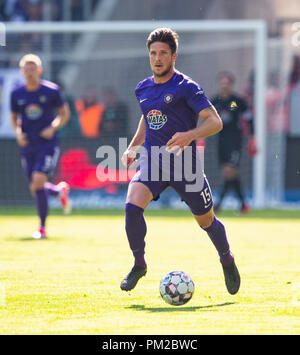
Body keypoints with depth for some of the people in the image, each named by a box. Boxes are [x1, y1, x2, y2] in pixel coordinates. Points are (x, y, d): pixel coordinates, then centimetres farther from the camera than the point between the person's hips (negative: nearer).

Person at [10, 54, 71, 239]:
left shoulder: (52, 90, -5)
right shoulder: (17, 94, 4)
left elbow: (65, 114, 4)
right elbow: (14, 117, 17)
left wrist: (53, 128, -14)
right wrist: (18, 132, -2)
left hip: (48, 143, -4)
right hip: (28, 146, 4)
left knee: (38, 182, -19)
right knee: (36, 189, 4)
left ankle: (43, 227, -8)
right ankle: (60, 190, 38)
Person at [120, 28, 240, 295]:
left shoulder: (186, 87, -10)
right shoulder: (143, 89, 9)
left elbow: (215, 122, -15)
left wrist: (189, 135, -32)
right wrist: (133, 147, 18)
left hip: (184, 163, -4)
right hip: (151, 160, 4)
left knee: (206, 220, 10)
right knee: (132, 206, -21)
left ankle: (227, 260, 38)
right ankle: (139, 264, -4)